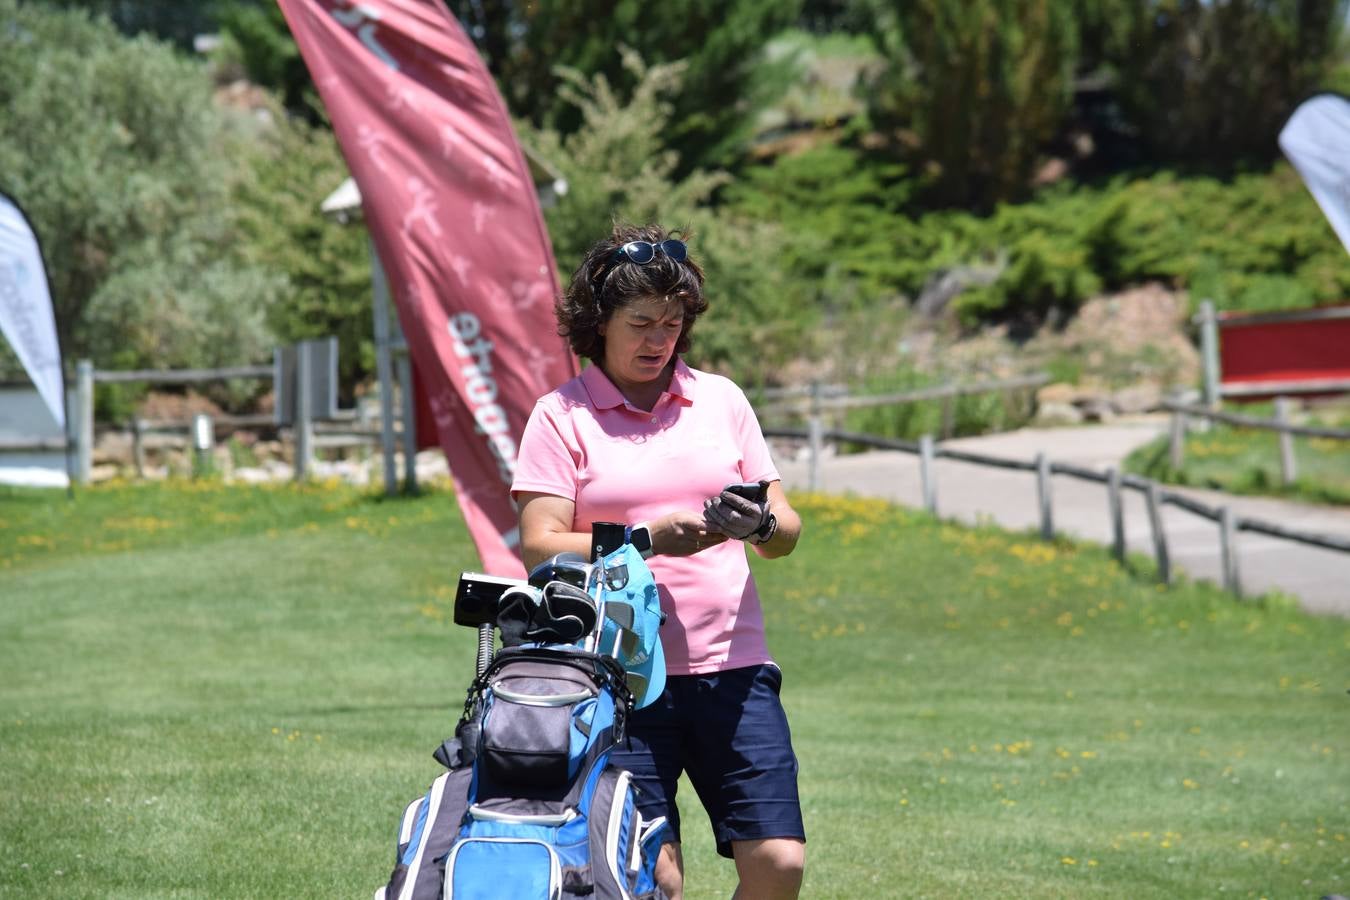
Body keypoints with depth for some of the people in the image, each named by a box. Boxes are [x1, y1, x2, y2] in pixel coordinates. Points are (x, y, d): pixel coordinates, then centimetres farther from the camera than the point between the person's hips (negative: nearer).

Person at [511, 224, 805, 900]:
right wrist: (646, 541, -17)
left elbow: (786, 532, 15)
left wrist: (759, 524, -9)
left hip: (731, 666, 3)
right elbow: (539, 547, -5)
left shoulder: (720, 399, 14)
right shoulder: (560, 415, 4)